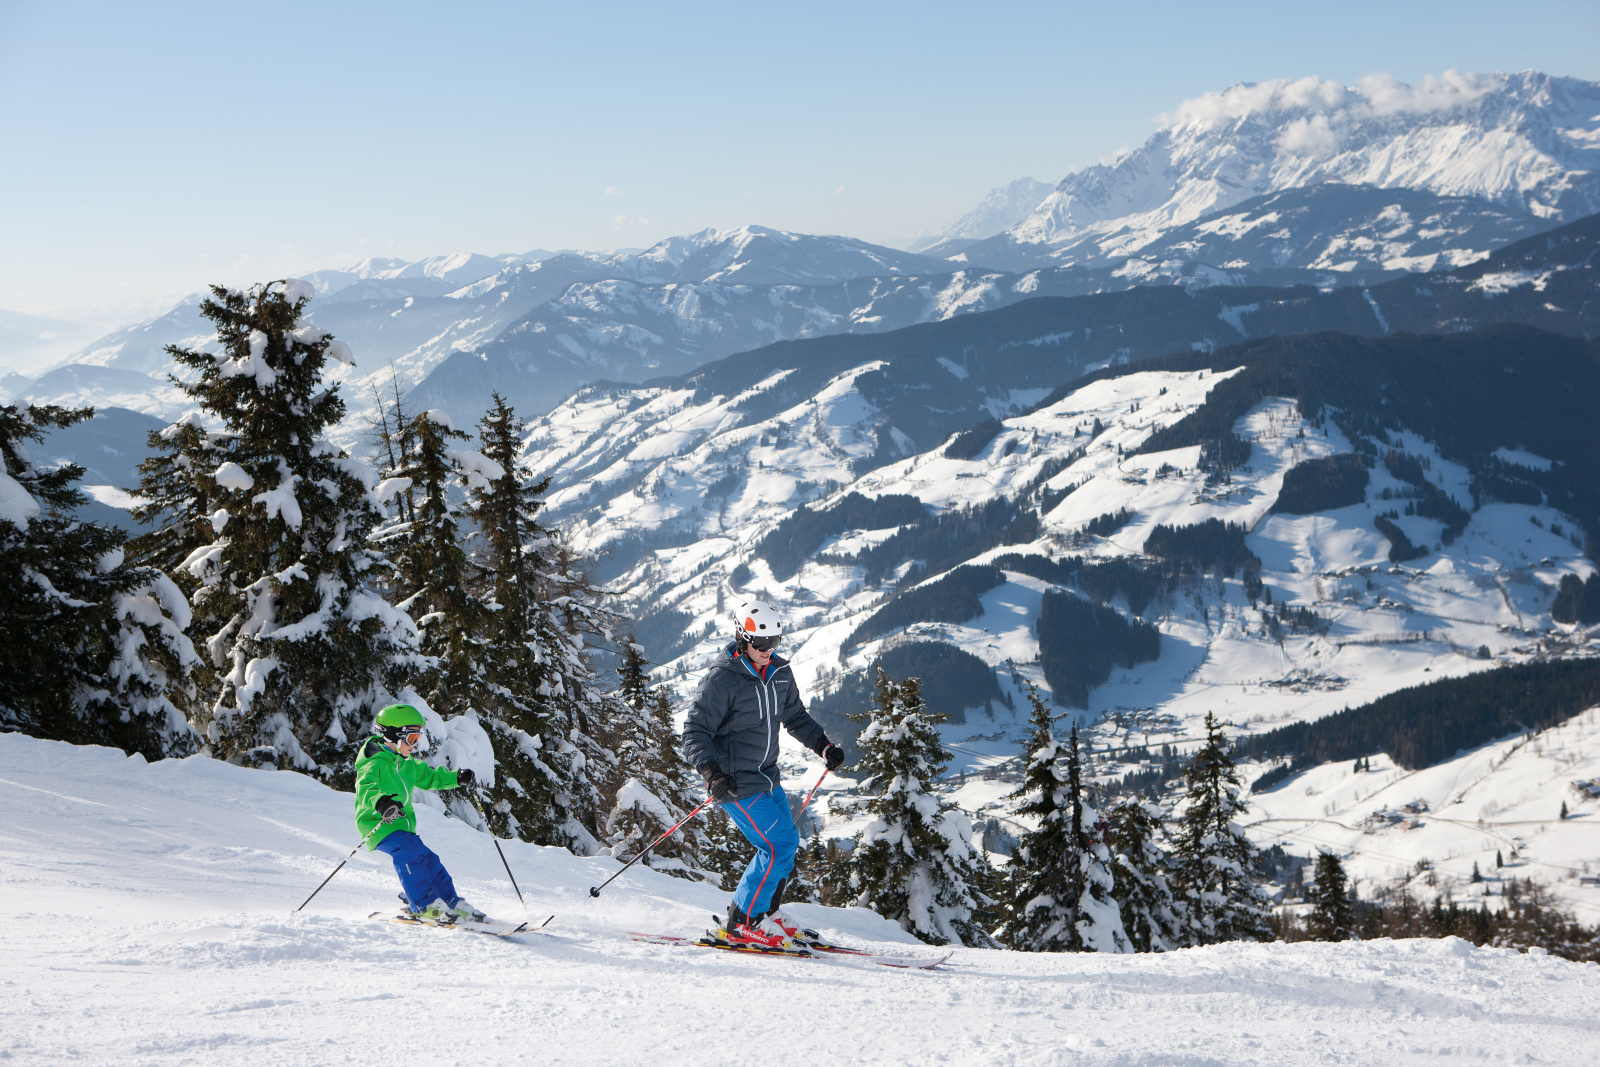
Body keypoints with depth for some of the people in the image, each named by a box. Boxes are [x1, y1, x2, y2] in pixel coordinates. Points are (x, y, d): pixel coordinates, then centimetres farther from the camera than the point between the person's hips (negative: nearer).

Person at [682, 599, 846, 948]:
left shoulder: (779, 672, 6)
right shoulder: (723, 678, -17)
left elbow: (795, 716, 22)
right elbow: (696, 730, -18)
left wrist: (823, 746, 10)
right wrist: (711, 771, -32)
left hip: (767, 776, 8)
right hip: (736, 783, -8)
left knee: (788, 842, 11)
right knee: (778, 846, -13)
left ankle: (766, 914, 26)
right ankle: (741, 924, -5)